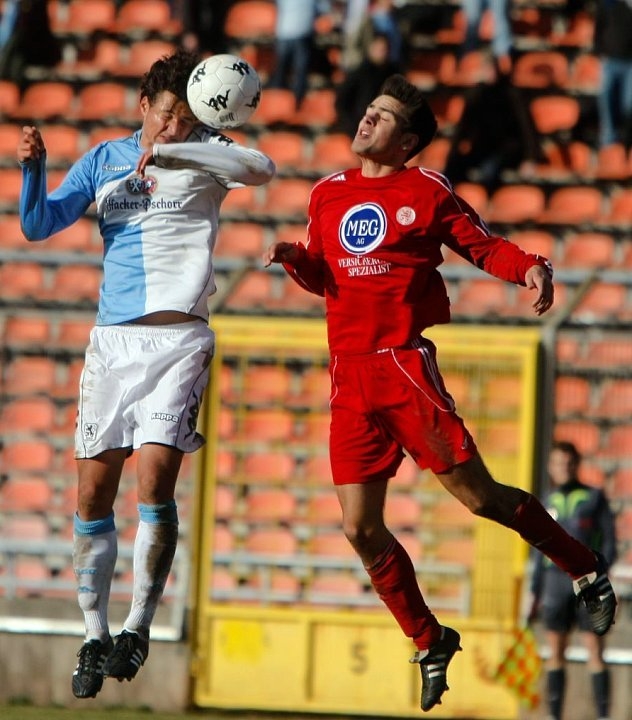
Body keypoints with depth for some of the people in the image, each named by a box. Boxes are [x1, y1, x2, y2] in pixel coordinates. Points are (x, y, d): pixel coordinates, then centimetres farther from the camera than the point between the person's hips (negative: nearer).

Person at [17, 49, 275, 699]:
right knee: (94, 490, 2)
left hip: (177, 338, -4)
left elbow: (260, 168, -17)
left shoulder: (203, 155, 4)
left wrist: (171, 153, -24)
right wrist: (32, 168, -9)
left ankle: (138, 628, -7)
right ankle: (94, 637, 11)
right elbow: (38, 225, 10)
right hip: (111, 338, 4)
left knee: (155, 476, -16)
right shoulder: (103, 160, 13)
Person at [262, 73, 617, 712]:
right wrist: (294, 259, 3)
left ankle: (586, 571, 15)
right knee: (360, 528, 1)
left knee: (479, 496, -6)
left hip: (405, 369, -5)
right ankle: (429, 642, 17)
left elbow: (484, 246, 3)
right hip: (348, 378, 5)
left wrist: (531, 268, -17)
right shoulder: (327, 194, 15)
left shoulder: (426, 192, 1)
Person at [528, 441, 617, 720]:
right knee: (555, 651, 3)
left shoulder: (595, 498, 2)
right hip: (555, 581, 4)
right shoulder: (549, 503, 12)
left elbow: (609, 544, -2)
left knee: (594, 650, -8)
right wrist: (535, 593, 14)